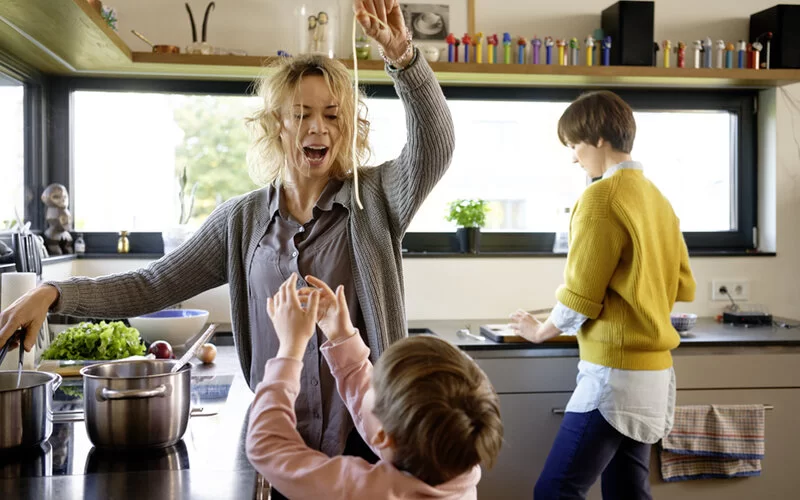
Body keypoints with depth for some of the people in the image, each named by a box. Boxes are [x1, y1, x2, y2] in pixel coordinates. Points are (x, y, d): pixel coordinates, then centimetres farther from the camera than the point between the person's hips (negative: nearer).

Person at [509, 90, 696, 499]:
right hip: (652, 369, 9)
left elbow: (580, 295, -12)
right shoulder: (655, 197, 12)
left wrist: (541, 331, 4)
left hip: (615, 372, -9)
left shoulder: (602, 196, -13)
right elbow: (683, 287, 17)